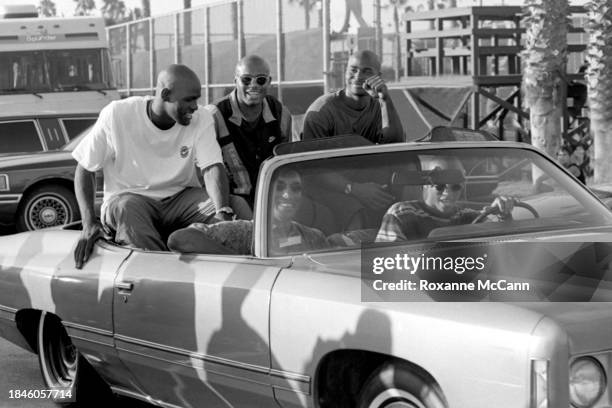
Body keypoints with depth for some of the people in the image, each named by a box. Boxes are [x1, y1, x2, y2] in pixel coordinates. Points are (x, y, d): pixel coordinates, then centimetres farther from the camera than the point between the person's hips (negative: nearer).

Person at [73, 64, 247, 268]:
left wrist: (224, 212, -38)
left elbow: (212, 169, -16)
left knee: (237, 205, -24)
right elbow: (85, 169, -5)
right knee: (126, 210, -39)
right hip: (129, 197, -2)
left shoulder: (201, 119, -5)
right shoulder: (117, 115, -12)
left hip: (181, 196, 2)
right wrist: (89, 223, -19)